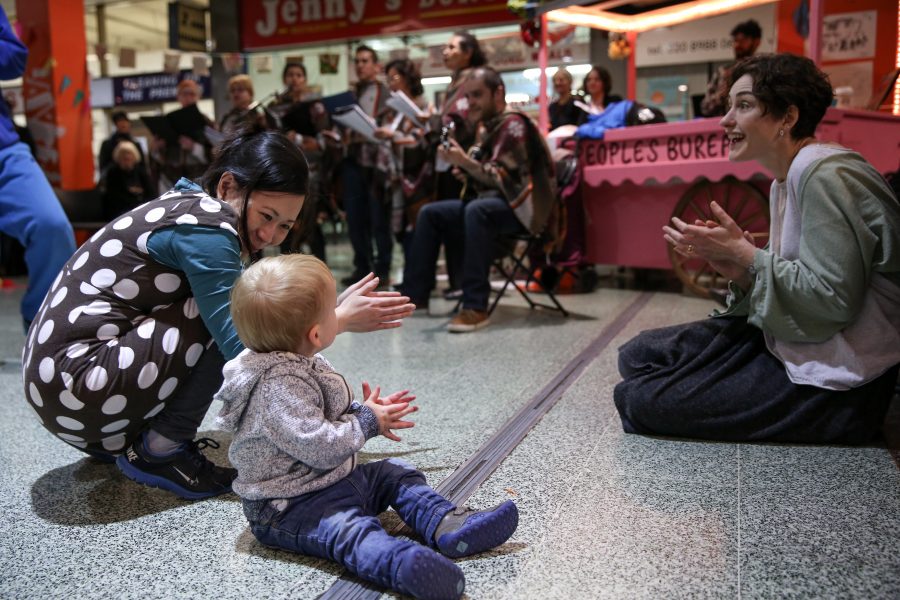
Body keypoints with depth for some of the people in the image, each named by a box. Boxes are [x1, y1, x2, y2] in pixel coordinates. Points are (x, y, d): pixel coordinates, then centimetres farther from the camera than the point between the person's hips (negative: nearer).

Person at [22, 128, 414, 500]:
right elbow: (243, 348, -21)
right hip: (80, 386, -10)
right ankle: (159, 451, -6)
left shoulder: (190, 207, 11)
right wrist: (339, 321, -15)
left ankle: (122, 443, 13)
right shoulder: (204, 226, -17)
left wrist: (332, 309, 1)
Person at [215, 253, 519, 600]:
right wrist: (367, 423, -18)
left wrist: (365, 412, 4)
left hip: (334, 479, 11)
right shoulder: (278, 387, -27)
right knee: (352, 530, -35)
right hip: (288, 507, -10)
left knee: (395, 473, 7)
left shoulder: (298, 365, 6)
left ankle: (448, 526, -9)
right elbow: (318, 446, -33)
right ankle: (405, 566, -60)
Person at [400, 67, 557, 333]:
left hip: (521, 207, -10)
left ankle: (476, 307, -37)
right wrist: (464, 170, -1)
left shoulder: (513, 125, -11)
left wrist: (465, 161, -29)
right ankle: (414, 295, 0)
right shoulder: (488, 127, 14)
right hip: (490, 202, 10)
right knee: (430, 213, 3)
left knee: (477, 211, -38)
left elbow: (503, 178, -21)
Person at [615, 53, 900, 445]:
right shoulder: (786, 180, 13)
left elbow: (835, 299, -24)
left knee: (639, 400, -17)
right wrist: (738, 269, -4)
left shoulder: (827, 176, -17)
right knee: (638, 355, 2)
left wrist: (743, 253, -16)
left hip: (835, 384, -9)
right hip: (793, 347, 9)